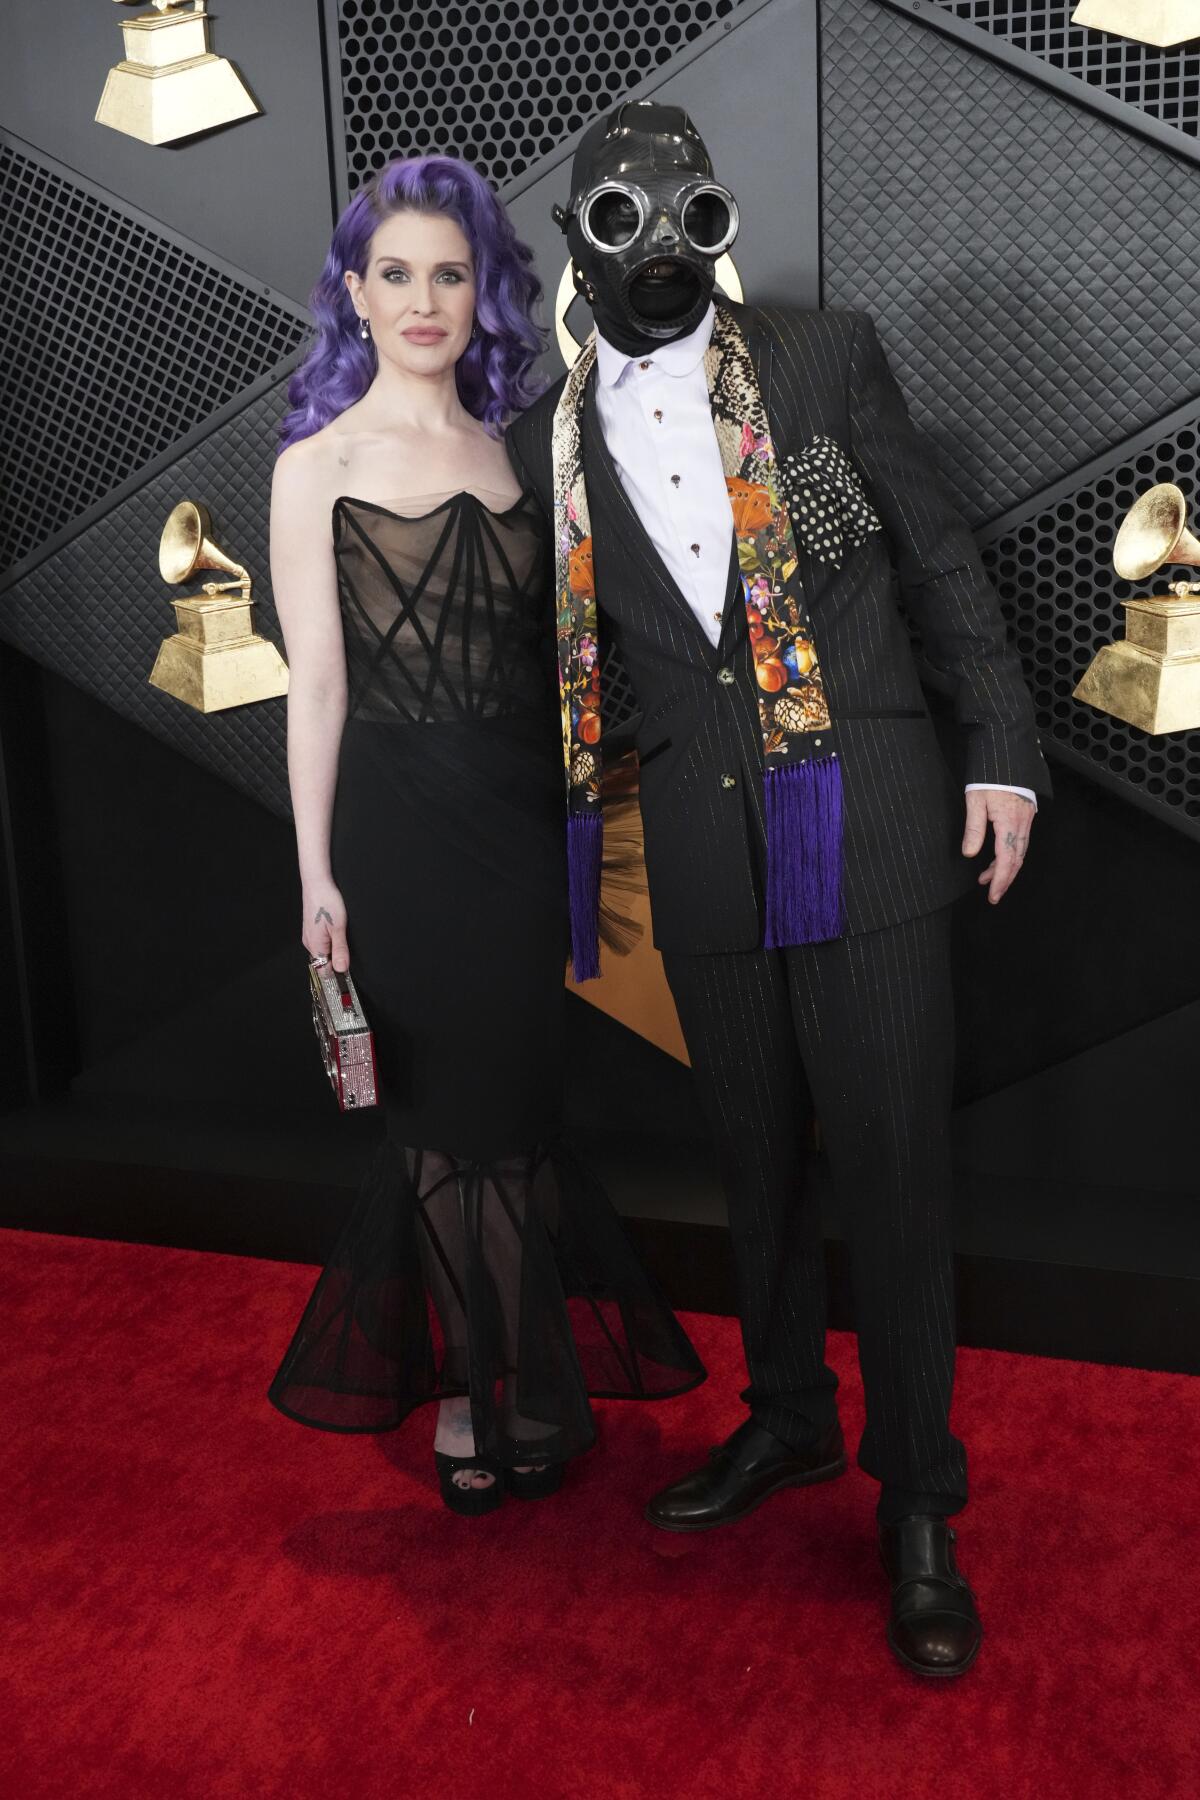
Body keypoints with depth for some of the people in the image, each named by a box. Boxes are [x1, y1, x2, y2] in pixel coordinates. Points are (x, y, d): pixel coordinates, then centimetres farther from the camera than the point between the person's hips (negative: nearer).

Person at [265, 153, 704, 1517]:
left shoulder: (512, 448, 11)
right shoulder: (320, 461, -1)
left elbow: (546, 653, 10)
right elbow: (315, 682, -4)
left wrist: (580, 829, 5)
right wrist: (317, 875, -7)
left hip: (521, 814, 4)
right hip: (402, 818, -3)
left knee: (489, 1099, 8)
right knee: (455, 1108, 5)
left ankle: (427, 1352, 29)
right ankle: (510, 1396, 23)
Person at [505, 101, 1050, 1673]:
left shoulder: (827, 358, 3)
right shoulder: (549, 443, 9)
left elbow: (938, 557, 6)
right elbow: (568, 656, 17)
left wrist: (1004, 751, -1)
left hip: (868, 823, -2)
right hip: (703, 855, 3)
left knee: (892, 1163, 0)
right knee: (756, 1155, 15)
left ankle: (917, 1502, 16)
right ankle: (788, 1418, 36)